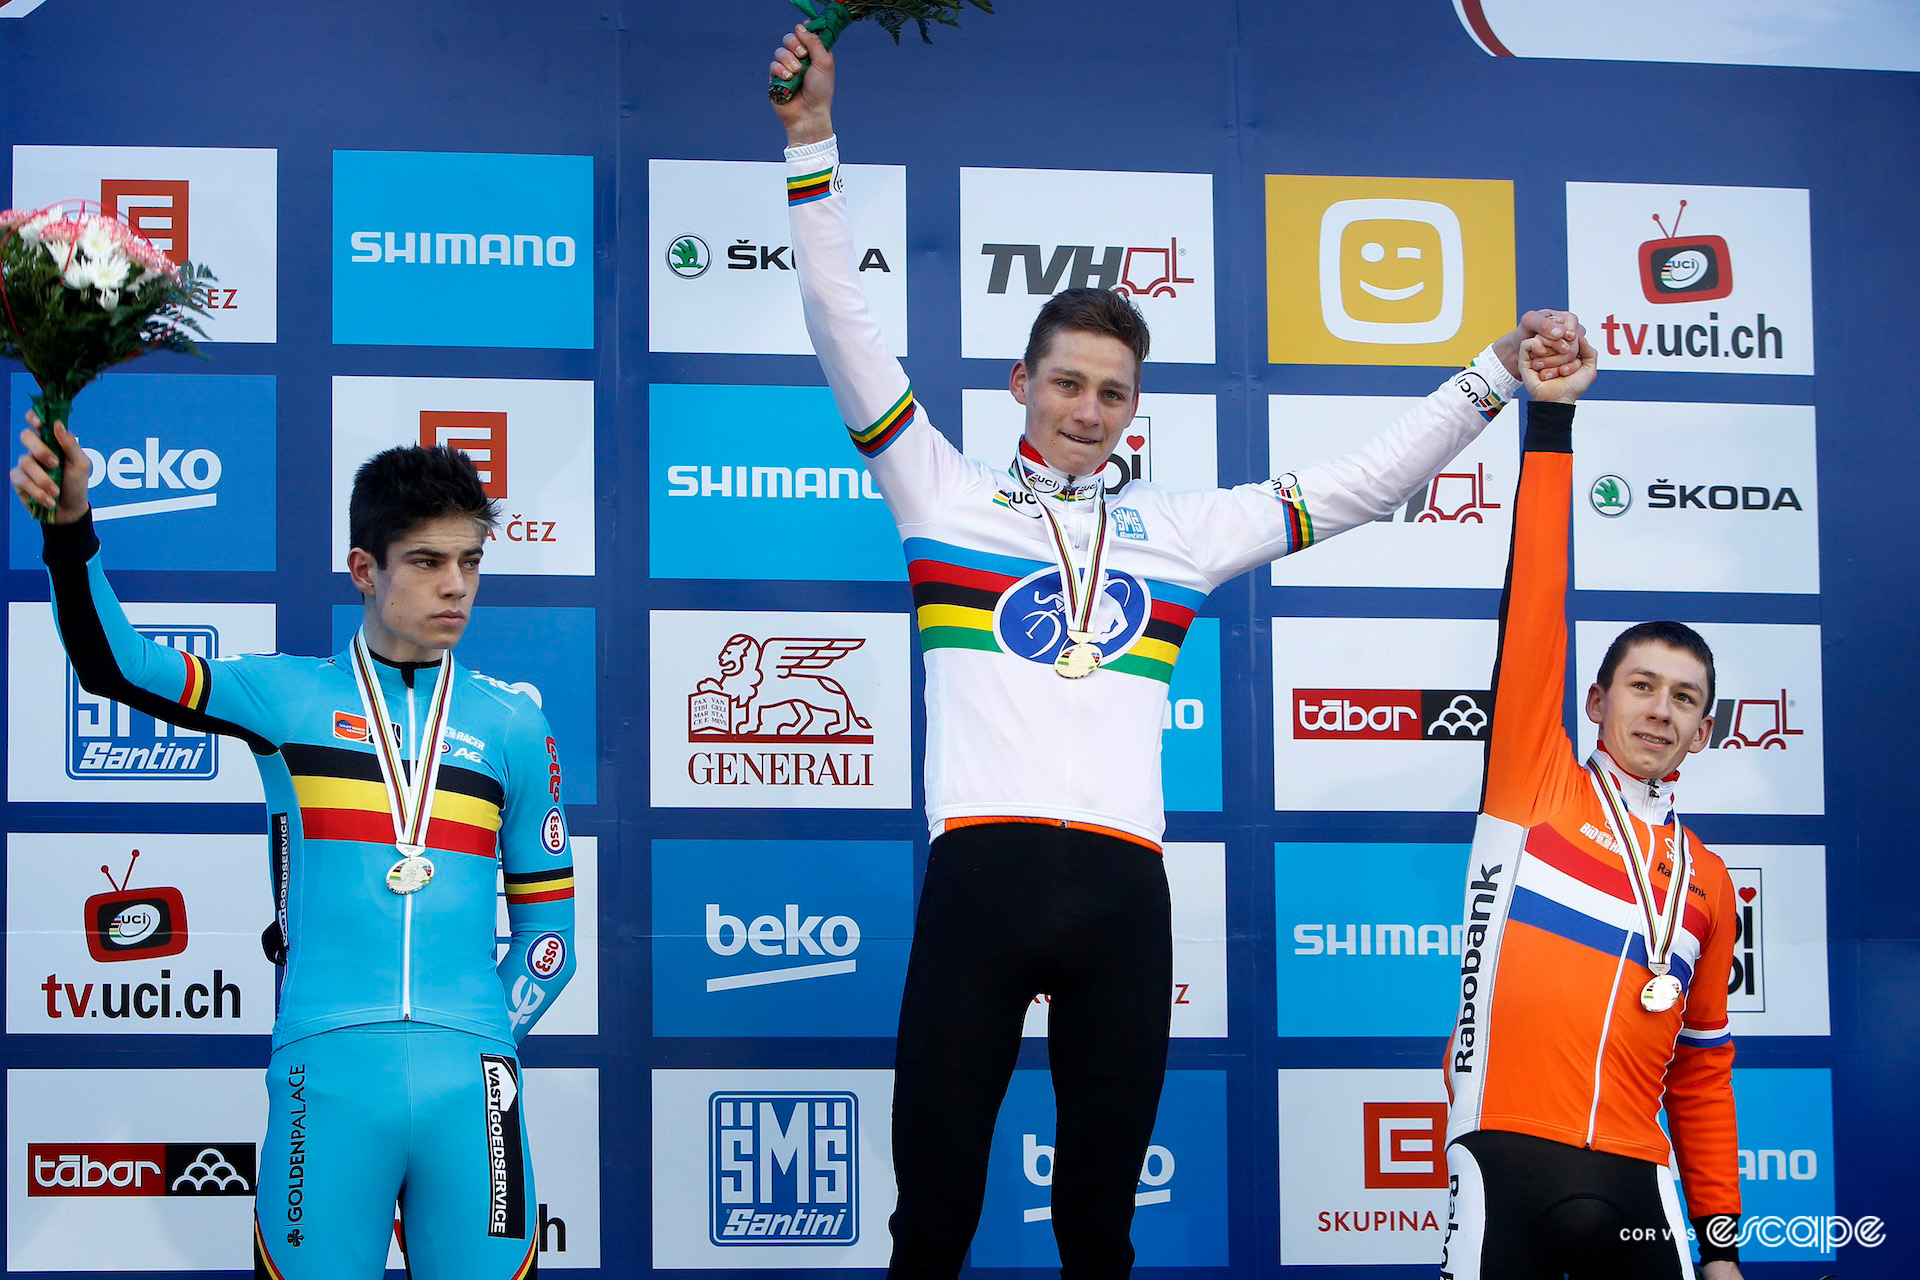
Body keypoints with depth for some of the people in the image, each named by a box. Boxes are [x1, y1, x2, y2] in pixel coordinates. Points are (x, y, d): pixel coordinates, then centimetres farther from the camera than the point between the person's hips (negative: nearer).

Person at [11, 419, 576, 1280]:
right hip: (324, 1075, -1)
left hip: (471, 1079, 1)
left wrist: (477, 1045, 4)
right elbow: (117, 664, -5)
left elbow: (548, 924, 15)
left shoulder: (514, 728, 11)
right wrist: (69, 529, -20)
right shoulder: (287, 697, 7)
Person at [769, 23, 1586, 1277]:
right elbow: (845, 329, 8)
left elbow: (1362, 483, 23)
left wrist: (1494, 374, 20)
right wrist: (813, 146, 2)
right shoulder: (944, 494, 13)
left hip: (1123, 888, 3)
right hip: (982, 875, -2)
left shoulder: (1178, 527, 19)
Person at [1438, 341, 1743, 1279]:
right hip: (1507, 1161, -4)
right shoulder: (1535, 786, 7)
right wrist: (1550, 418, -6)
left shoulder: (1705, 880, 17)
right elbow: (1534, 605, -1)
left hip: (1633, 1180, 4)